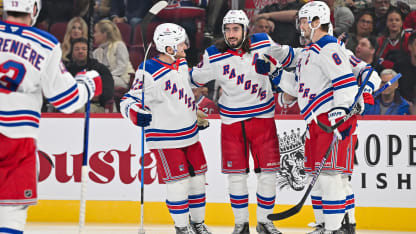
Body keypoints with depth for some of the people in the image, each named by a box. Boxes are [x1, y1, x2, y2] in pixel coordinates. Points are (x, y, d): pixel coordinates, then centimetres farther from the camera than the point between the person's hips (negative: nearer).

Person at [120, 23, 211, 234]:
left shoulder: (181, 64, 6)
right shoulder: (150, 73, -19)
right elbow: (129, 101, -18)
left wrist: (197, 114, 31)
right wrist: (137, 113, -38)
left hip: (189, 135, 8)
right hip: (165, 140, -8)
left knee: (197, 179, 12)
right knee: (178, 184, -7)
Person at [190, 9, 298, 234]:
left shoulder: (263, 43, -6)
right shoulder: (214, 55, -8)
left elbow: (286, 56, 13)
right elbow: (196, 78, 6)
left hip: (262, 117, 1)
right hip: (232, 120, -1)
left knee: (267, 171, 2)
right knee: (236, 173, 2)